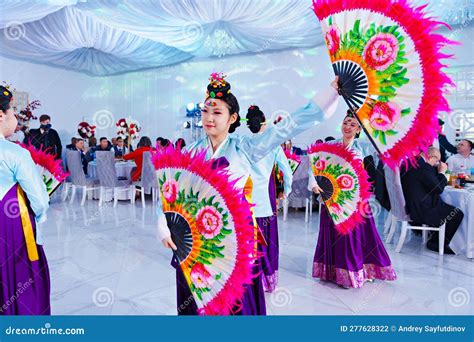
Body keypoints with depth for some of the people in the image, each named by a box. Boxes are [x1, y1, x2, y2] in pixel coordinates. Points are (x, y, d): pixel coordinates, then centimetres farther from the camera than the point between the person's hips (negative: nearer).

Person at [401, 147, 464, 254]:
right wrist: (441, 172, -4)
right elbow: (438, 188, -17)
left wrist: (437, 170, 9)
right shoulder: (424, 167, -22)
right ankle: (436, 242, 14)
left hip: (409, 205, 10)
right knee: (457, 214, 1)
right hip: (420, 210, -10)